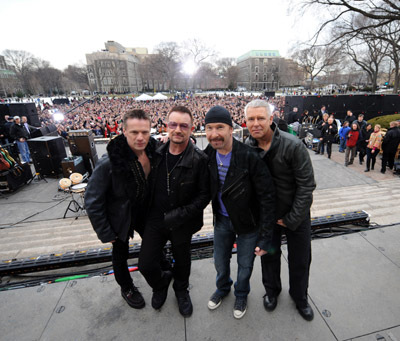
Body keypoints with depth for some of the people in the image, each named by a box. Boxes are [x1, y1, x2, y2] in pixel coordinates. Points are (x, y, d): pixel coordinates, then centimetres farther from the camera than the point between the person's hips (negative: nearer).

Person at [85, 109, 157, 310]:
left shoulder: (154, 152, -17)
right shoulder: (109, 163, -30)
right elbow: (92, 202, -21)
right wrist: (105, 233, -15)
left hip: (145, 213, 4)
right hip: (120, 218, -3)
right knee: (120, 254, 20)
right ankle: (126, 288, 50)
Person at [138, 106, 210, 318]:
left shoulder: (199, 159, -18)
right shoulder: (157, 153, -5)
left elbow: (204, 195, -15)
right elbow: (149, 185, 8)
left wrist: (178, 216, -21)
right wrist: (146, 213, 4)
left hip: (182, 224, -2)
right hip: (155, 220, 3)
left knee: (182, 261, 20)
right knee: (146, 264, 9)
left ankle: (181, 290, 54)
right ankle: (161, 283, 46)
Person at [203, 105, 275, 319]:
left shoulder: (249, 157, -27)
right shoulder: (207, 155, -10)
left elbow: (267, 197, -22)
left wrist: (265, 236, -20)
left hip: (248, 222, -3)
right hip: (222, 220, 4)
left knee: (245, 265, 19)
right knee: (220, 262, 24)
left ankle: (241, 295, 52)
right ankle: (222, 288, 57)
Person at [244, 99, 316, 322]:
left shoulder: (293, 145, -21)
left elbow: (306, 185, -18)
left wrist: (292, 219, -15)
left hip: (296, 214, -2)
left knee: (300, 259, 17)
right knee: (269, 254, 20)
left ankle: (300, 296, 46)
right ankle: (272, 290, 48)